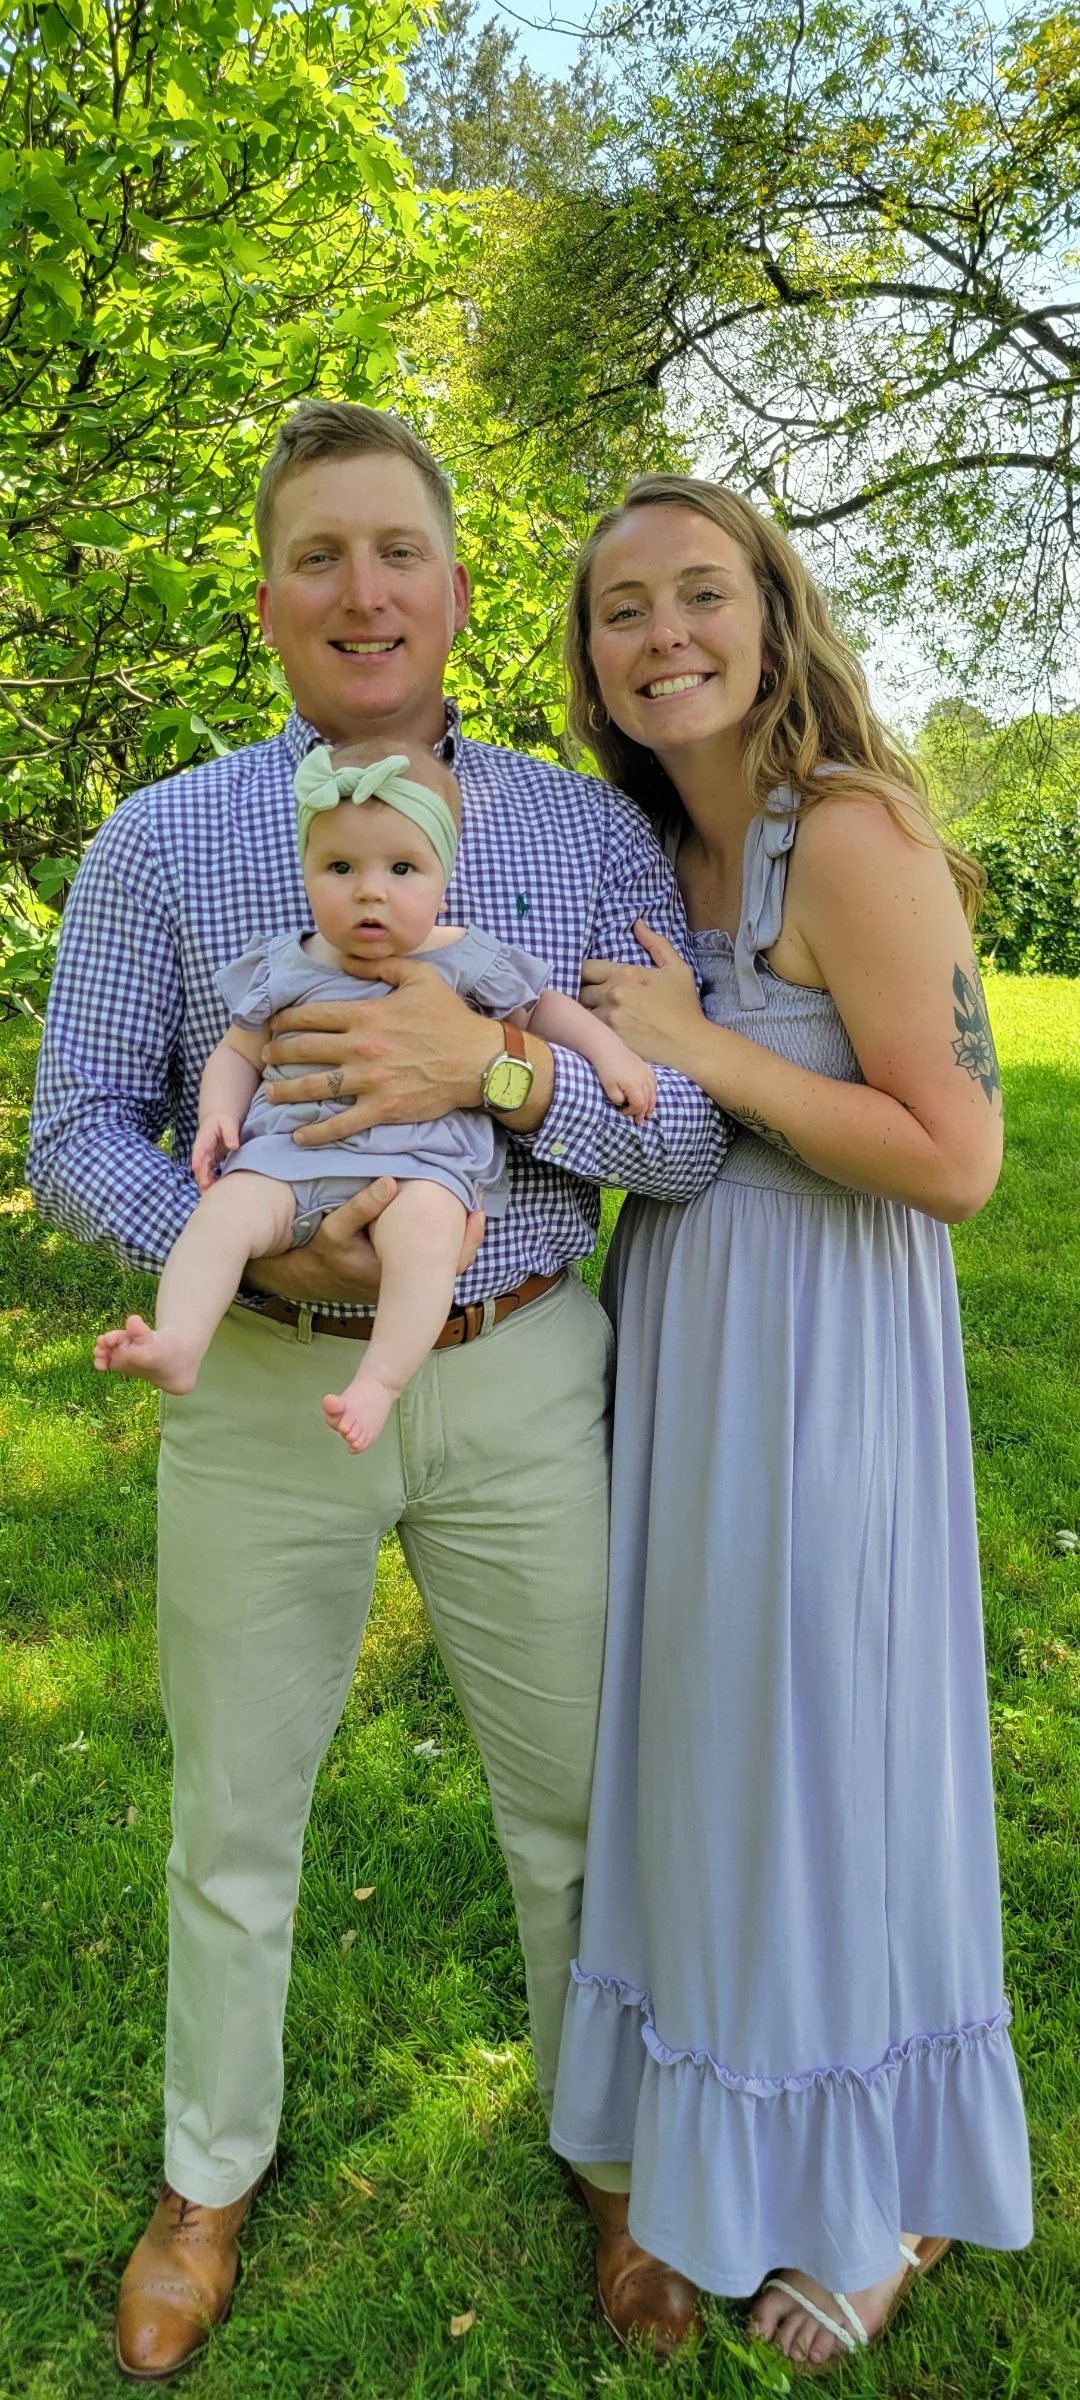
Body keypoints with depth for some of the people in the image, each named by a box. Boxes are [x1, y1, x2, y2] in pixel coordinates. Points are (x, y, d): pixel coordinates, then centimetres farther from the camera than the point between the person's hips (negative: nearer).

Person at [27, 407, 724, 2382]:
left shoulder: (593, 837, 1)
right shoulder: (162, 844, 0)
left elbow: (698, 1129, -4)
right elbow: (77, 1136, -1)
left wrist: (498, 1067, -23)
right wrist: (258, 1244, -19)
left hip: (523, 1383, 1)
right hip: (261, 1389, 0)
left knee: (575, 1801, 15)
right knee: (233, 1819, 16)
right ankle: (210, 2172, 43)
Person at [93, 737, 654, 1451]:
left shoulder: (469, 962, 10)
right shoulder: (286, 970, 14)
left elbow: (544, 1008, 24)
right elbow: (237, 1052, 23)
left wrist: (608, 1048, 9)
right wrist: (219, 1115, 4)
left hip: (423, 1159, -2)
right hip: (291, 1154, 3)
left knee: (424, 1227, -35)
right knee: (225, 1212, -25)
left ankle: (380, 1381, -36)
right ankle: (179, 1345, -34)